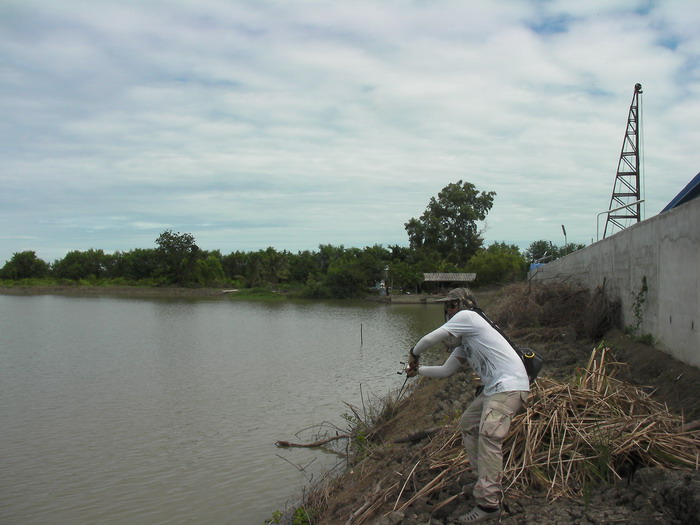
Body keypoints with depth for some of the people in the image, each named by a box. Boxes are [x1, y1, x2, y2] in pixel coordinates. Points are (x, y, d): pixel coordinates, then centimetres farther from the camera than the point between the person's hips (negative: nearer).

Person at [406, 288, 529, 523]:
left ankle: (489, 503, -20)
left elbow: (429, 339, -9)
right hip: (493, 388, 11)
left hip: (510, 385, -11)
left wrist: (413, 354, 8)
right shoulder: (463, 342, 23)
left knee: (489, 434, -20)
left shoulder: (467, 317, -6)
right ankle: (485, 481, 26)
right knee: (468, 424, 18)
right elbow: (446, 370, 27)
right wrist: (418, 370, 24)